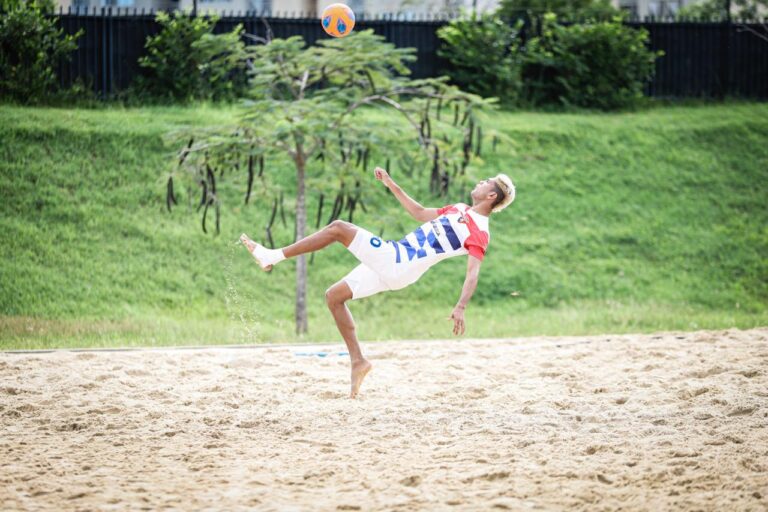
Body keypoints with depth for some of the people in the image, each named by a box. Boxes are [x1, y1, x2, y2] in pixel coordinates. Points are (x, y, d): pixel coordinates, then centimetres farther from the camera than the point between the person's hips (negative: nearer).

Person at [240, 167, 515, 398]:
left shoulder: (479, 233, -10)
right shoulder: (459, 210, 18)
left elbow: (473, 272, -21)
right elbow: (420, 213, 32)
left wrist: (460, 307, -35)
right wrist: (392, 185, 29)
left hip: (396, 265, -9)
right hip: (388, 263, 9)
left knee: (339, 227, -14)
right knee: (334, 296, 11)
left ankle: (273, 256, -10)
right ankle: (358, 361, 10)